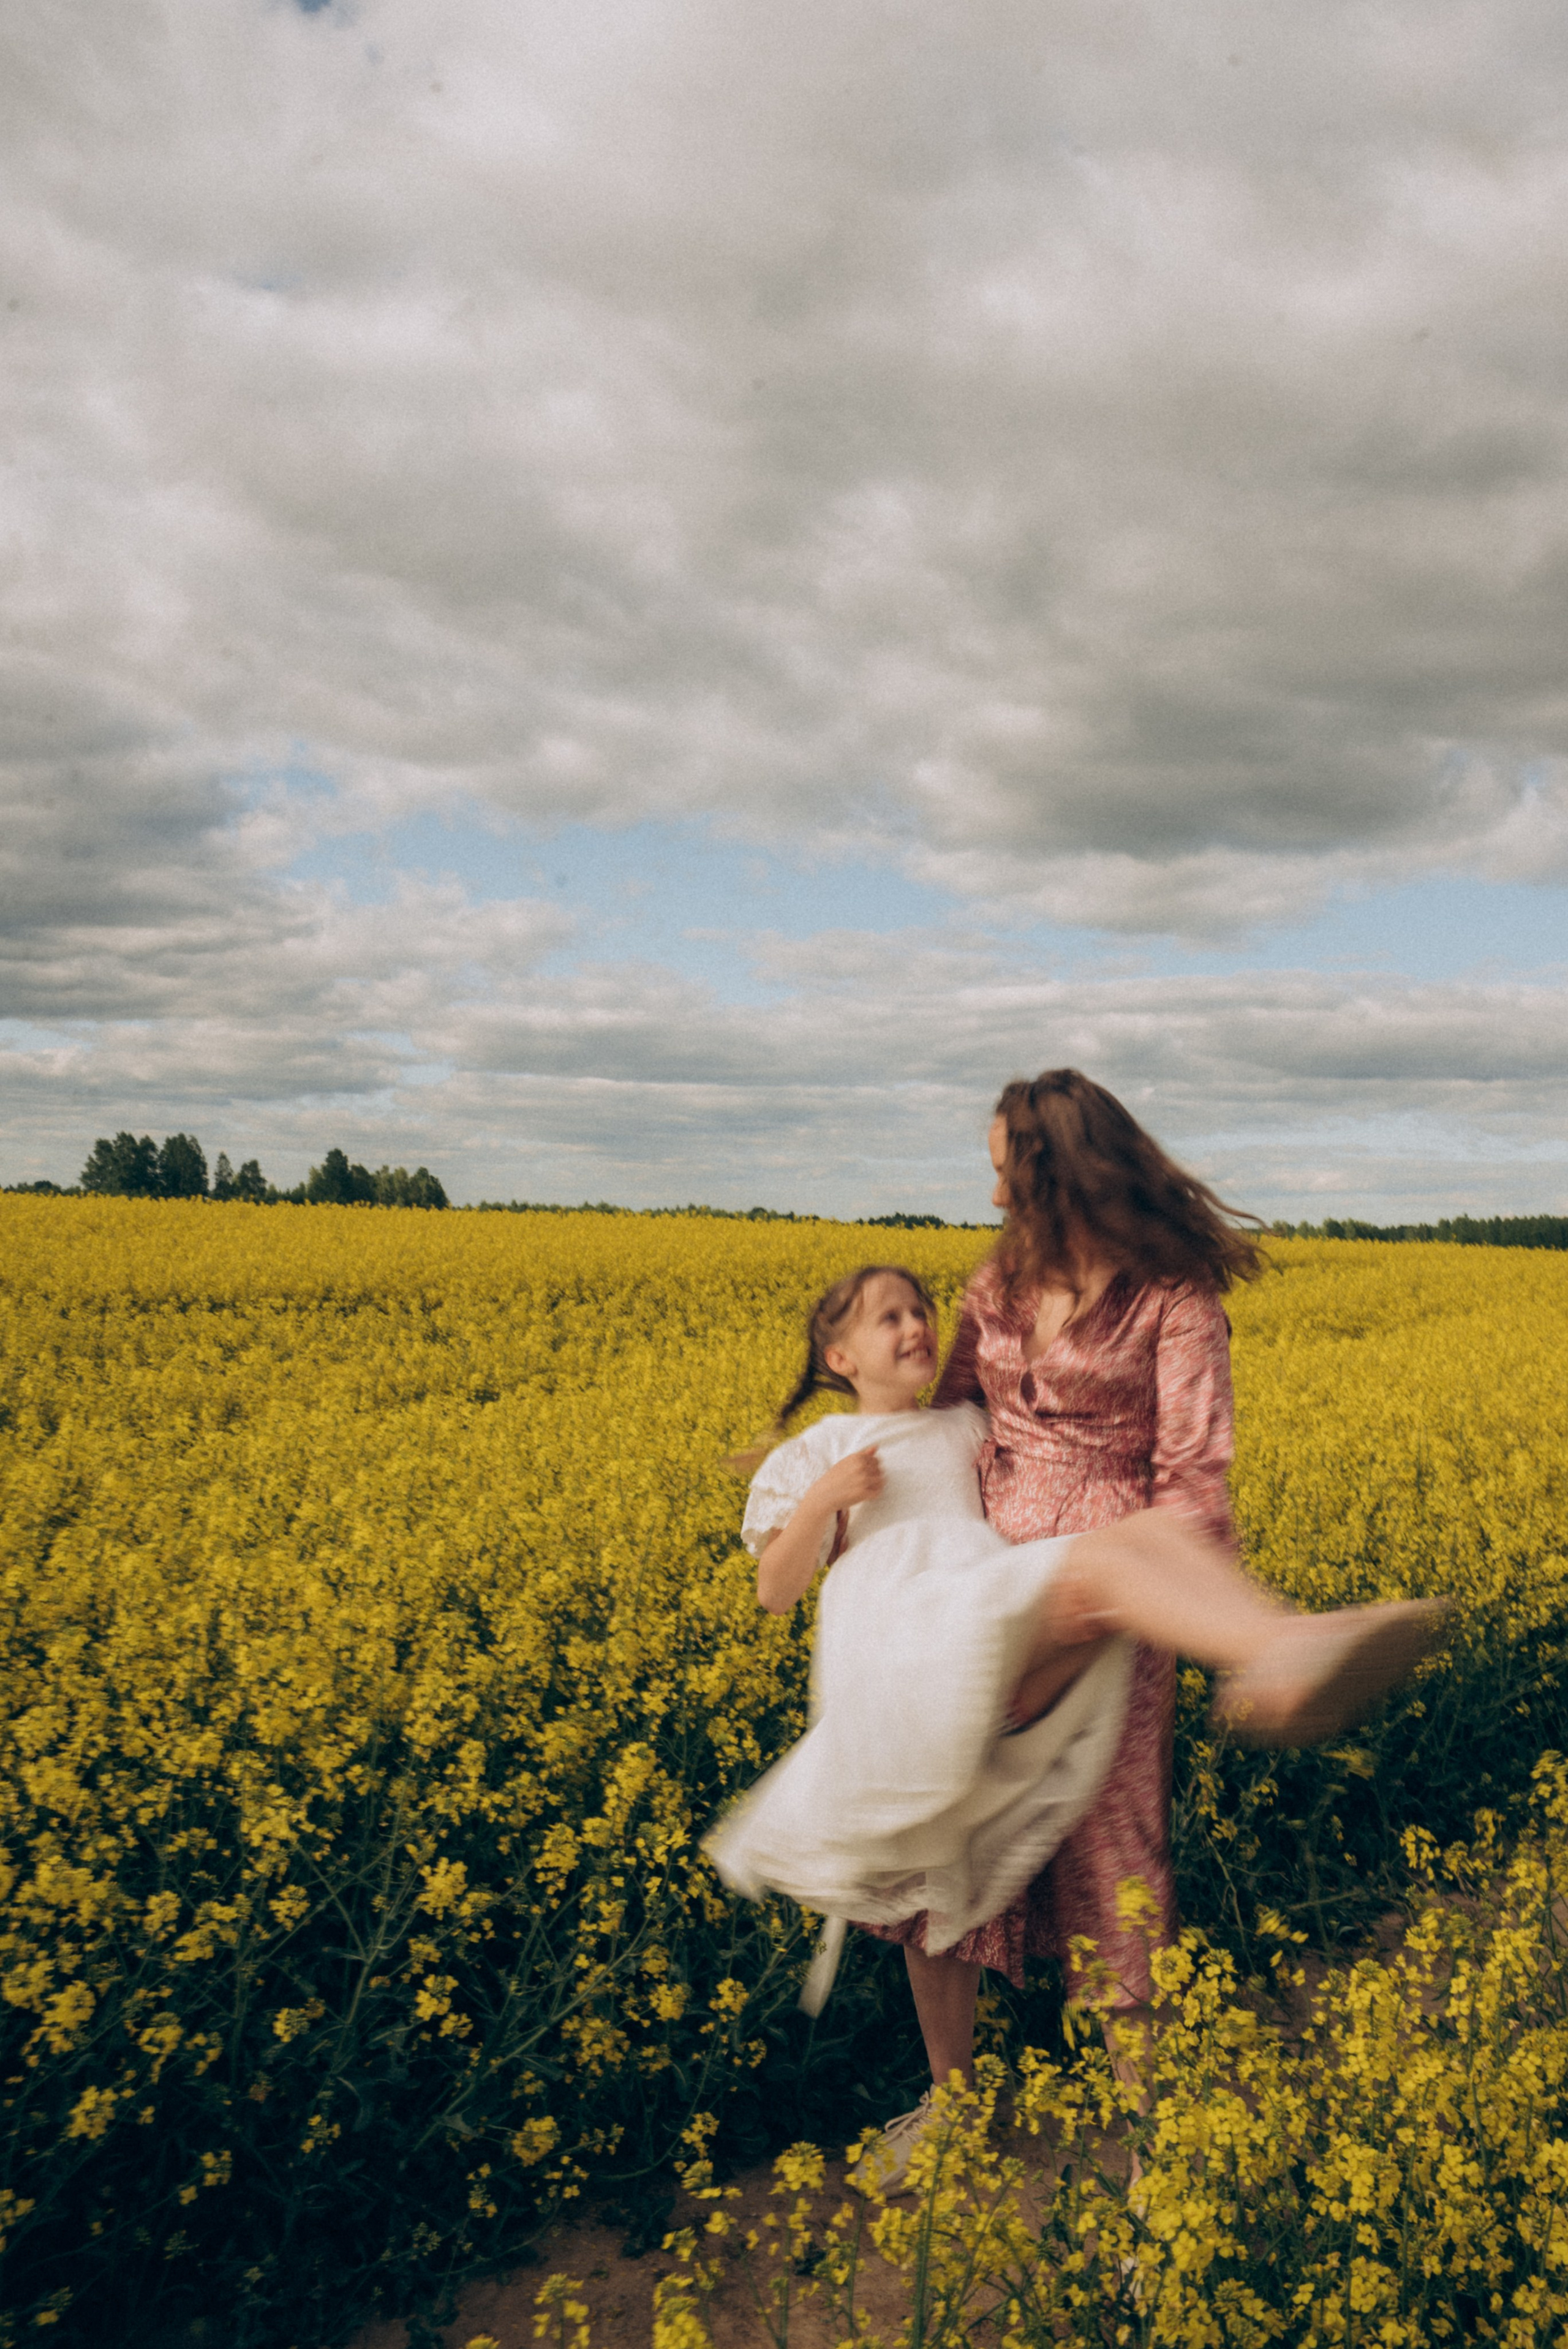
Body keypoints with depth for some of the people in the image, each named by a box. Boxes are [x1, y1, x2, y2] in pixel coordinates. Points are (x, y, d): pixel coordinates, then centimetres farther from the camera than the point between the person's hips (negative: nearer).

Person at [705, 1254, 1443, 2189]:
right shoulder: (816, 1455, 21)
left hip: (1005, 1646, 5)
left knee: (1161, 1525, -20)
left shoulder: (968, 1429, 34)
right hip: (900, 1638, -5)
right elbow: (776, 1590, 10)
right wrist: (823, 1501, -5)